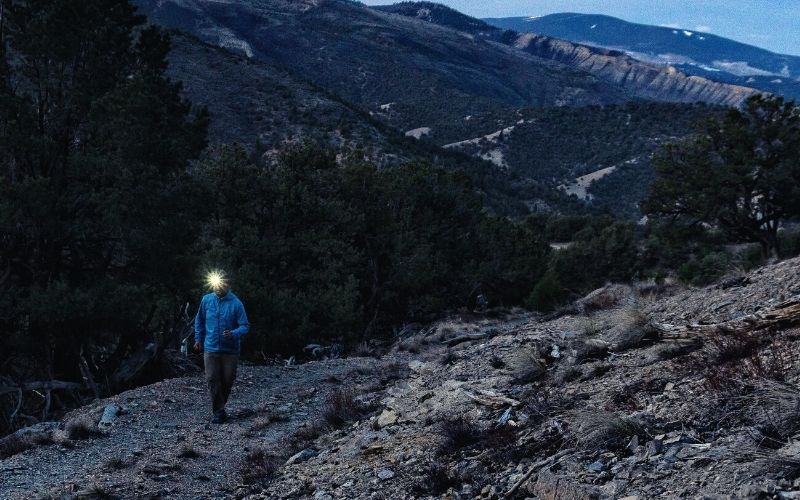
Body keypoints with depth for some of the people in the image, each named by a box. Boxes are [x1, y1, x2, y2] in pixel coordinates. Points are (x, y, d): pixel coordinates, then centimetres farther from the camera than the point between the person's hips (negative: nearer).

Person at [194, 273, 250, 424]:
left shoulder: (236, 304, -11)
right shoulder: (207, 300, -2)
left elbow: (245, 326, -9)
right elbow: (199, 320, 13)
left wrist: (233, 334, -28)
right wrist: (198, 339, 12)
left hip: (230, 349, -1)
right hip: (211, 348, 1)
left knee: (228, 380, 9)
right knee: (212, 380, -4)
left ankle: (220, 405, 32)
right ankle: (218, 412, 5)